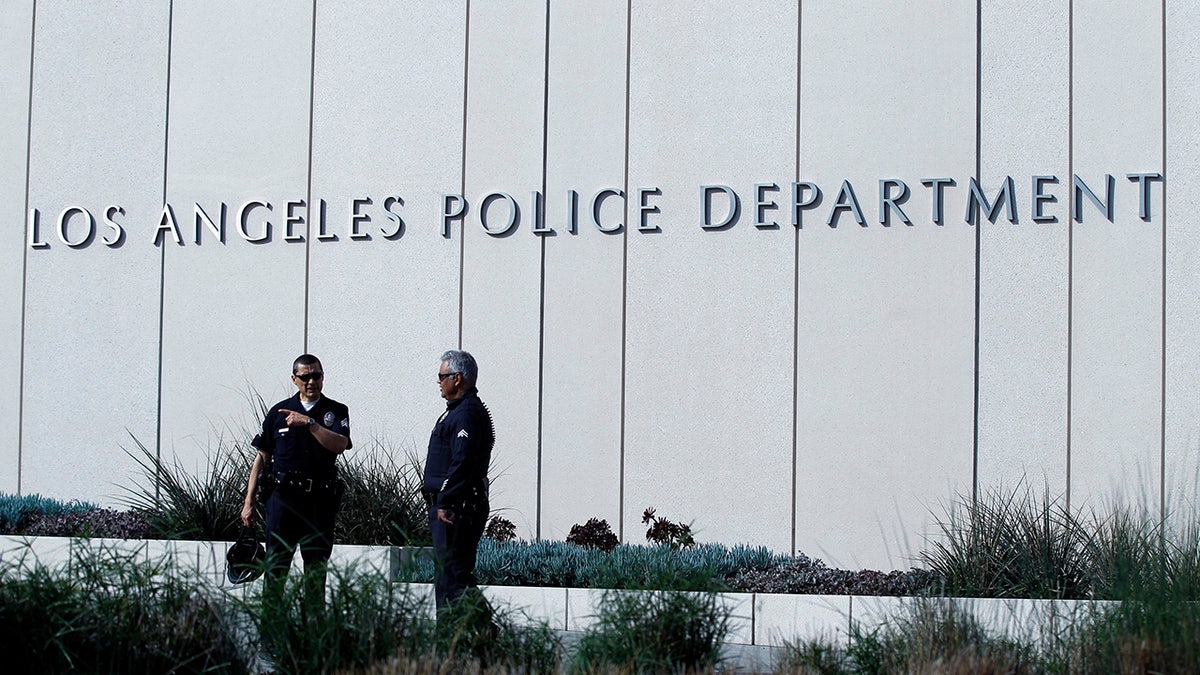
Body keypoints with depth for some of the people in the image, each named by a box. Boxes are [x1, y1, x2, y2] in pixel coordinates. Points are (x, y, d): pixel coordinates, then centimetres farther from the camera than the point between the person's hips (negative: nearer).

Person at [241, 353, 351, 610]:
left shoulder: (336, 412, 8)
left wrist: (309, 422, -17)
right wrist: (249, 502, 7)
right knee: (275, 566, -5)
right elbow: (262, 458, 11)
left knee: (317, 569, 4)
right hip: (283, 495, 0)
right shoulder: (279, 412, 9)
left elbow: (340, 445, -12)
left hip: (320, 501, 0)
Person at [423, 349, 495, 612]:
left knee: (453, 573, -11)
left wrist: (446, 503, -24)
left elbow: (462, 461, -23)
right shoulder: (458, 410, 20)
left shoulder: (467, 413, -14)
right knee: (446, 570, 14)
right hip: (448, 505, 11)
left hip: (456, 508, -11)